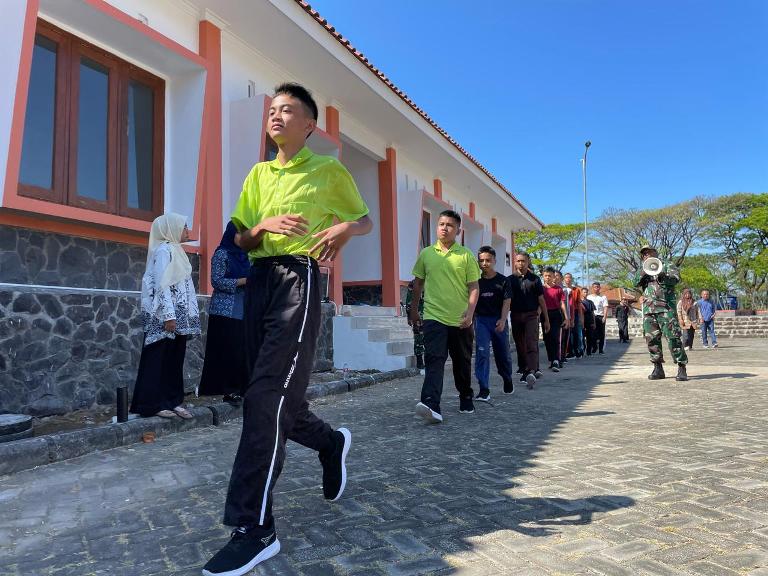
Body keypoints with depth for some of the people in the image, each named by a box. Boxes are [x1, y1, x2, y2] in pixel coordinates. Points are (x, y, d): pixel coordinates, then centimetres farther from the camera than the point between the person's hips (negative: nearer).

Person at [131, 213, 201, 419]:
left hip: (178, 315, 9)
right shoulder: (164, 250, -9)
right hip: (165, 316, -9)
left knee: (175, 359, 10)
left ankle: (172, 400, 16)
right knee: (158, 360, -3)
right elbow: (162, 285, -17)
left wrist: (183, 318, 16)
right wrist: (168, 316, -22)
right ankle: (152, 404, 3)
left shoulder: (175, 250, 17)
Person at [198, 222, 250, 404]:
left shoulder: (243, 255, 16)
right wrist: (244, 281, -15)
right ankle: (228, 390, 3)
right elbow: (217, 281, -11)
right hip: (225, 311, -6)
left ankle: (239, 388, 12)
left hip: (243, 310, 7)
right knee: (228, 351, -4)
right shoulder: (221, 253, -3)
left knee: (242, 350, 5)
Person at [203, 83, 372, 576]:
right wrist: (264, 226, -6)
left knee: (267, 397, -17)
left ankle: (255, 530, -11)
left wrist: (345, 228, -8)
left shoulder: (329, 170, 7)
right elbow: (242, 240, 17)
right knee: (275, 394, 8)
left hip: (300, 278, -6)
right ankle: (331, 442, 37)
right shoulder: (259, 173, 20)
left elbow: (365, 220, 15)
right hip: (259, 280, 6)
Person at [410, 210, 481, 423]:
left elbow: (473, 286, 0)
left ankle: (466, 398, 35)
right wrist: (413, 309, 17)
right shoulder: (426, 254, 6)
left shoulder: (466, 255, 1)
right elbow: (418, 282, 15)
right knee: (434, 360, -15)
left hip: (460, 319, 1)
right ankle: (431, 405, -25)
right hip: (433, 316, 0)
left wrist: (470, 311, -13)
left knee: (462, 363, 14)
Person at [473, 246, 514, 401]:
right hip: (481, 320, 0)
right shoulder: (476, 280, 4)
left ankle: (508, 380, 40)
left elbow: (506, 301, -4)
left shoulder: (502, 280, 1)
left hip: (498, 320, 0)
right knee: (482, 353, -11)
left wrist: (502, 320, -16)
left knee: (503, 353, 12)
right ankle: (484, 390, -11)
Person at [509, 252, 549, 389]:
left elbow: (541, 300, 7)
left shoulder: (534, 279, 5)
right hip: (516, 316, 2)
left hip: (531, 316, -2)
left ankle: (531, 373, -25)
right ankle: (525, 372, 20)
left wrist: (546, 320, 7)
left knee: (532, 345, -14)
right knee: (520, 346, 8)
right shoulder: (510, 279, 8)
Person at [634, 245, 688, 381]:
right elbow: (636, 282, 5)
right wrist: (644, 271, -11)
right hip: (648, 308, 4)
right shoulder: (642, 271, 22)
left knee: (672, 337, -11)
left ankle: (682, 368, -7)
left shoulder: (667, 265, 10)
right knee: (651, 339, 3)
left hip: (666, 307, -4)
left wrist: (662, 276, -25)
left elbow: (676, 278, -7)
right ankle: (658, 368, 12)